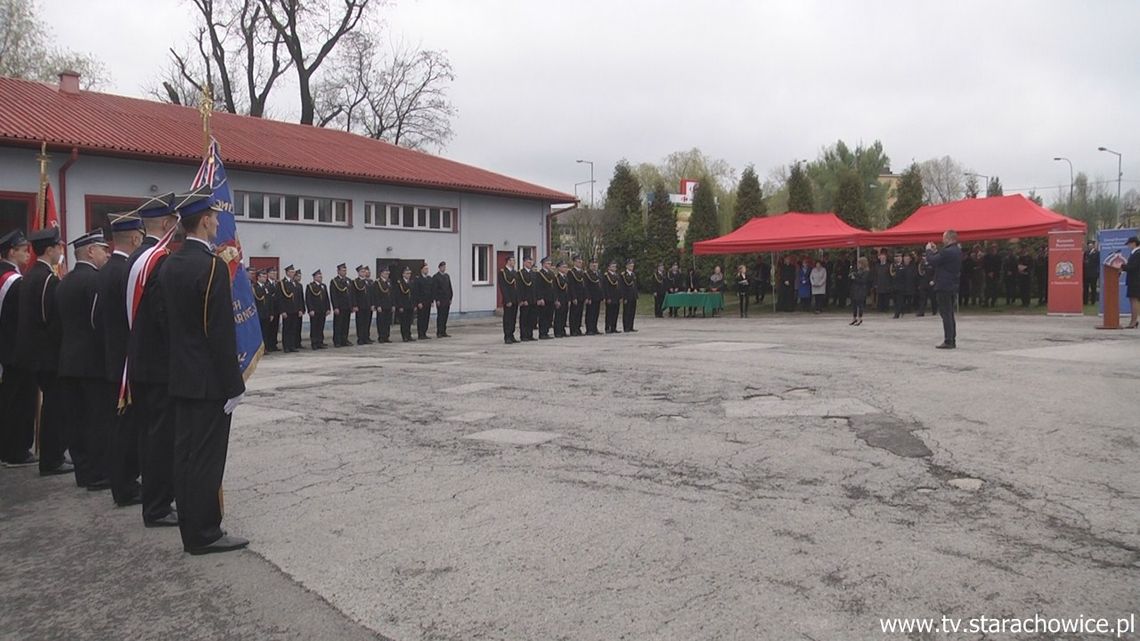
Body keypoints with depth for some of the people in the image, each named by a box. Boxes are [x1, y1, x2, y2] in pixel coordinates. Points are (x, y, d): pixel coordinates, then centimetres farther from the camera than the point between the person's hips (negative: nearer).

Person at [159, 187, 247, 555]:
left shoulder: (170, 266, 9)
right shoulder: (212, 266, -17)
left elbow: (169, 321, 14)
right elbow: (221, 334, -19)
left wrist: (181, 365, 21)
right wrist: (233, 386, -14)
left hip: (181, 378, 9)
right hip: (209, 381, -9)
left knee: (185, 453, 12)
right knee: (207, 458, -1)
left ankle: (191, 530, 22)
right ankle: (204, 535, 7)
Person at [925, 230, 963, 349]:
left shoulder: (947, 252, -20)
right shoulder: (957, 251, 11)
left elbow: (932, 261, -16)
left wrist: (929, 250, 0)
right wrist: (936, 251, 13)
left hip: (944, 287, -10)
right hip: (953, 286, 10)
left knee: (946, 314, -7)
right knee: (950, 314, 15)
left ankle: (948, 341, -7)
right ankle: (952, 340, 19)